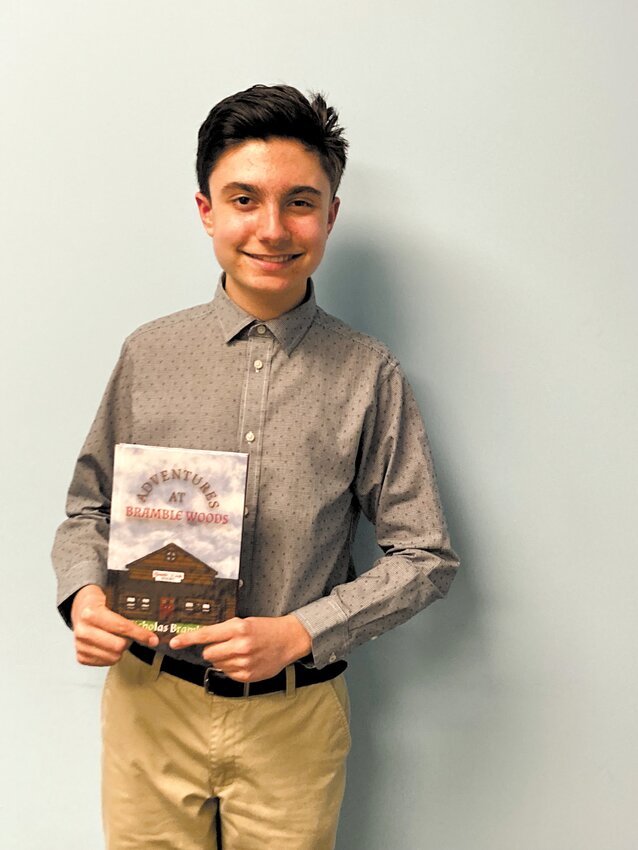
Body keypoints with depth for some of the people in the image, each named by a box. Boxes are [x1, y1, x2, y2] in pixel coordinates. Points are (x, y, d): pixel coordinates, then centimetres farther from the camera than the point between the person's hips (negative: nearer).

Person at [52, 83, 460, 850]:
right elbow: (88, 507, 9)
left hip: (294, 717, -1)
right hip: (150, 702, 1)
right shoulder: (148, 355, -1)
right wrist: (84, 594, -10)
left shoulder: (369, 376, -6)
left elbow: (425, 556, -4)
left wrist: (298, 633, -14)